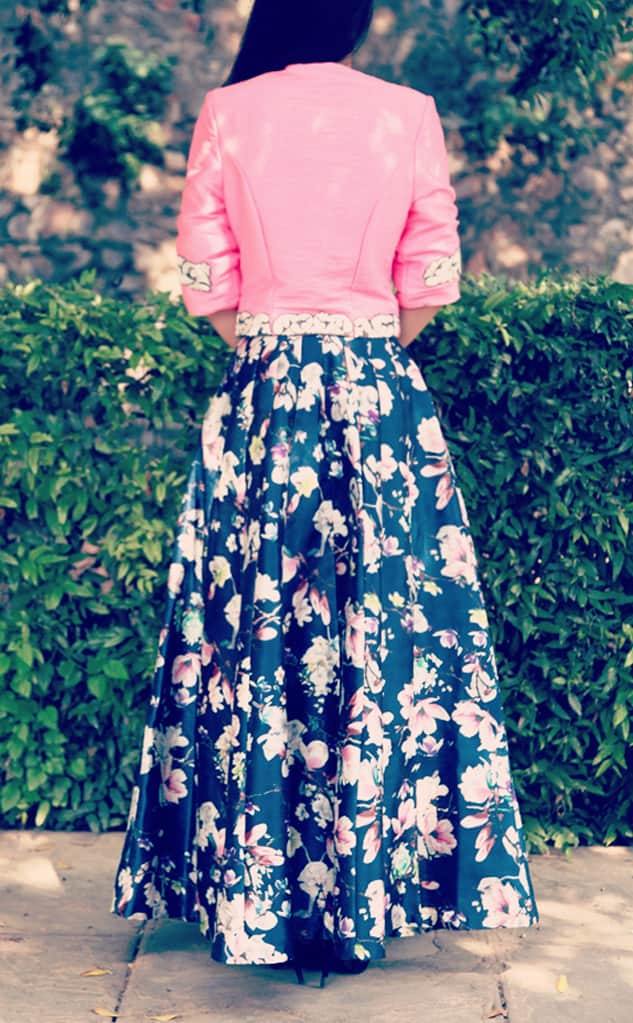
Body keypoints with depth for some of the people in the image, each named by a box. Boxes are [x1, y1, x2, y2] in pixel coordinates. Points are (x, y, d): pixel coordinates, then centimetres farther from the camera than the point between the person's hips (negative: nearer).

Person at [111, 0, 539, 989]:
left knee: (255, 625, 6)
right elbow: (431, 282, 2)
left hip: (260, 395, 1)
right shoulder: (410, 115, 0)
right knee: (386, 627, 5)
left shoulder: (226, 114, 1)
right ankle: (363, 900, 10)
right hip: (382, 397, 0)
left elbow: (206, 283, 2)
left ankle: (255, 896, 12)